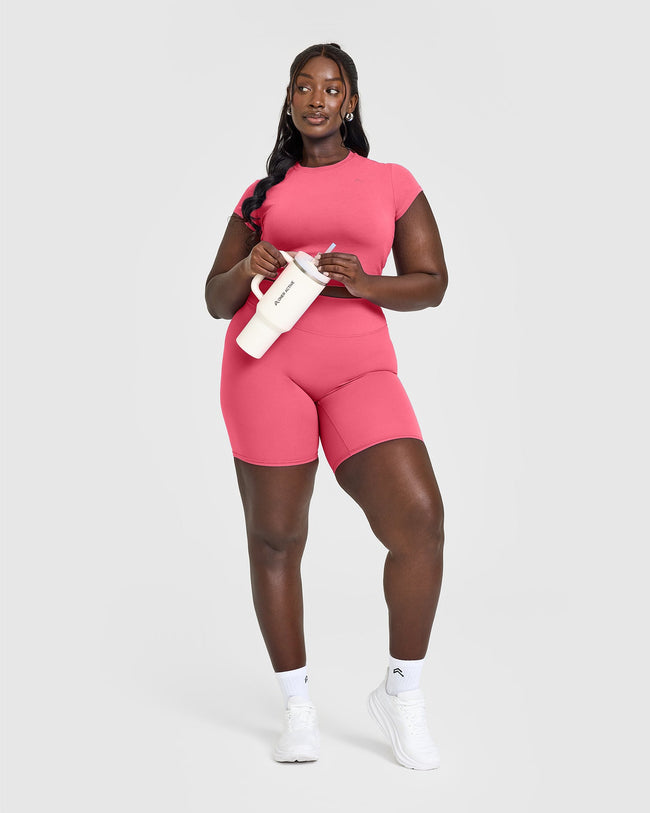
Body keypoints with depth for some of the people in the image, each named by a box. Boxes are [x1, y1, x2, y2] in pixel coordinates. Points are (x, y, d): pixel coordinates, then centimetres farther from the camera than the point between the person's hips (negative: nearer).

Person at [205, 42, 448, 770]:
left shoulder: (393, 183, 14)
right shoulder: (262, 195, 16)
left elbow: (432, 285, 9)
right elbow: (217, 303, 15)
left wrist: (366, 284, -11)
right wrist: (246, 269, -8)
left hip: (358, 367, 0)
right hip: (267, 361, 1)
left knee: (419, 518, -17)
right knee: (275, 537, 0)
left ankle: (401, 692, 4)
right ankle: (297, 706, 17)